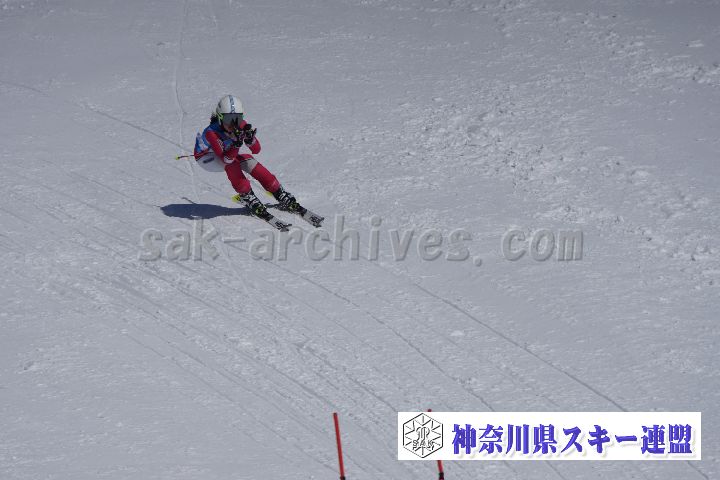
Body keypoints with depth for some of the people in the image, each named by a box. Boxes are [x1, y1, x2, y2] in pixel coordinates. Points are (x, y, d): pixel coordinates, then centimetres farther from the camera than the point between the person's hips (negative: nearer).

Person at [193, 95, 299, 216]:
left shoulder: (241, 125, -24)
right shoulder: (211, 132, -38)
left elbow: (256, 150, -26)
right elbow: (226, 159, -44)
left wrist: (249, 138, -46)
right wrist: (237, 143, -59)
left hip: (226, 153, 4)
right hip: (205, 157, -4)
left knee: (248, 161, -18)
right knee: (231, 163, -33)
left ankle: (280, 194, -9)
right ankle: (246, 196, -21)